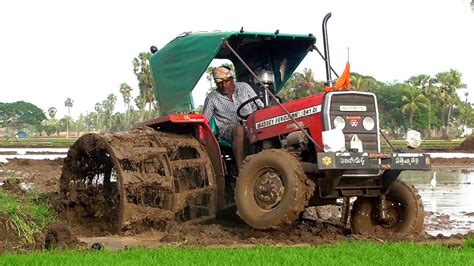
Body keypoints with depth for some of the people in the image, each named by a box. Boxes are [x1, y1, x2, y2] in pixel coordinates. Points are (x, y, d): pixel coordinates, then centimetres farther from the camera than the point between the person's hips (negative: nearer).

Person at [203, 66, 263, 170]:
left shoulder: (244, 87, 15)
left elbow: (259, 106, 12)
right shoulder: (212, 98, 10)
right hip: (227, 129, -2)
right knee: (239, 130, -39)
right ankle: (241, 169, -44)